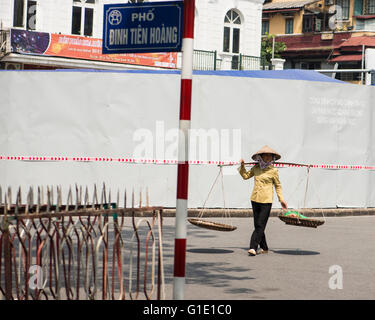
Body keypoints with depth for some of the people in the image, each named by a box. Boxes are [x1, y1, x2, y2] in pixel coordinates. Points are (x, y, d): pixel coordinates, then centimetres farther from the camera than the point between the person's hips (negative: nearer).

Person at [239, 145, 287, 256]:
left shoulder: (273, 171, -3)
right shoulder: (256, 168, 7)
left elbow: (278, 186, 7)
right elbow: (246, 176, 21)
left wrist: (281, 199, 3)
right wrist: (242, 166, 8)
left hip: (266, 201, -5)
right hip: (255, 199, 5)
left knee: (260, 225, -10)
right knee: (257, 225, 9)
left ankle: (253, 247, -13)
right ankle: (264, 248, 20)